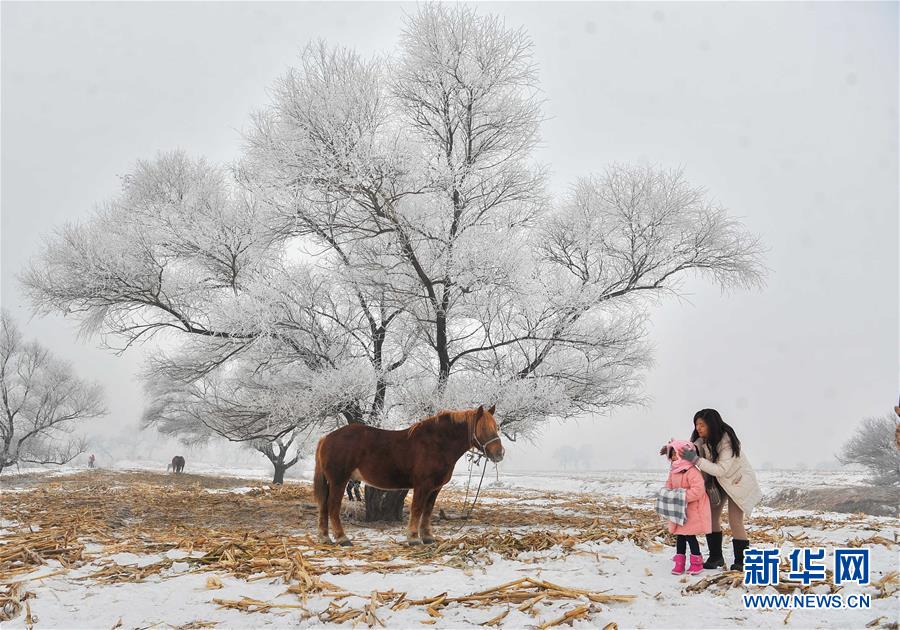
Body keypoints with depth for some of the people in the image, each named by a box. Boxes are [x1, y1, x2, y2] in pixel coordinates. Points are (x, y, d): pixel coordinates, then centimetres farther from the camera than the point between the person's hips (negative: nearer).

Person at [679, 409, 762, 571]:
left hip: (737, 480, -7)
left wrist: (696, 460, -44)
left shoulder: (727, 441, -32)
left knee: (735, 521, -11)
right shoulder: (702, 438, -12)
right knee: (711, 516, 3)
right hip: (717, 480, 7)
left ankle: (740, 561, 3)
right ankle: (715, 557, 16)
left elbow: (721, 470, -37)